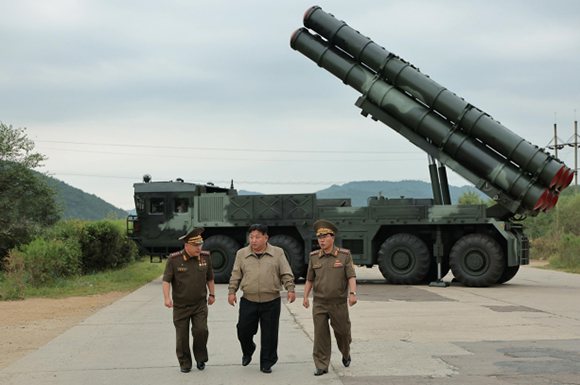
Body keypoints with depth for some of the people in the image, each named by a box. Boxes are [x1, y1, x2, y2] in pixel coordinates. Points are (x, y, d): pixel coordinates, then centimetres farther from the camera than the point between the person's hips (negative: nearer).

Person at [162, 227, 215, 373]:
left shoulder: (205, 257, -2)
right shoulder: (174, 259, -11)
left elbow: (209, 277, 13)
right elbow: (166, 280, -12)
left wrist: (212, 294, 16)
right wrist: (167, 298, -24)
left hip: (200, 304, 1)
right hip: (180, 306, -1)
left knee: (201, 330, -13)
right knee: (182, 336, 4)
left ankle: (200, 358, 10)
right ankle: (185, 364, 21)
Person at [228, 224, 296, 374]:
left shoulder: (277, 253, 4)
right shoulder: (242, 254, 7)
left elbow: (286, 274, 4)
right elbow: (236, 275, 10)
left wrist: (290, 289, -7)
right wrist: (232, 292, 2)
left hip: (271, 302, -1)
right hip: (248, 301, 1)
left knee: (269, 334, 2)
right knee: (244, 330, 3)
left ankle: (266, 363, 15)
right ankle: (247, 352, 33)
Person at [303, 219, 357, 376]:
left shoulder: (344, 255, -4)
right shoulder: (314, 257, 4)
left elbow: (351, 276, -9)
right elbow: (310, 279, 10)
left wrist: (353, 293, -23)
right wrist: (305, 297, 2)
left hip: (338, 303, -1)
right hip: (319, 304, 2)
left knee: (342, 332, 9)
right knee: (320, 335, -3)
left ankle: (346, 354, 39)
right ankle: (321, 366, 3)